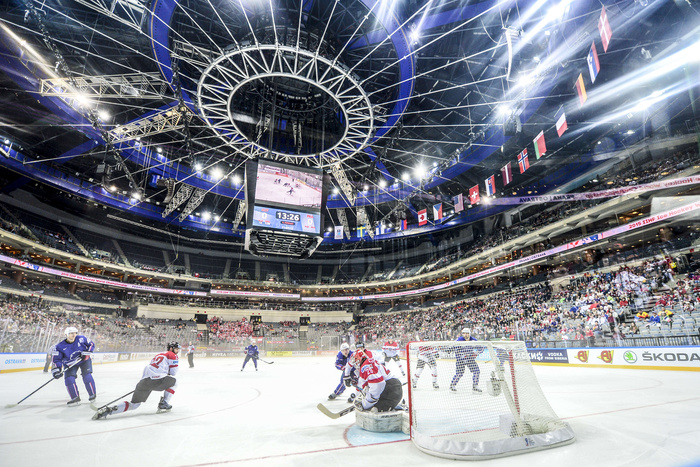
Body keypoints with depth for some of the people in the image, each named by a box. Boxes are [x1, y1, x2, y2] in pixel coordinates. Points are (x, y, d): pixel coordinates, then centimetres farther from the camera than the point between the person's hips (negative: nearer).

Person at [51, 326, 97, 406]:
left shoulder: (81, 339, -16)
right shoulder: (60, 346, -16)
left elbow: (91, 344, -2)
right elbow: (57, 359, -13)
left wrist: (87, 352, -17)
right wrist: (57, 369, -27)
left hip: (84, 360, -1)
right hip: (70, 364, 2)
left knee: (87, 376, -11)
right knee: (69, 379, -15)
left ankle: (93, 395, 6)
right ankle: (75, 398, 3)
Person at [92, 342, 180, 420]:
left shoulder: (158, 355, 31)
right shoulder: (172, 355, 6)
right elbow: (173, 372, 2)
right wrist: (168, 374, 25)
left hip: (144, 381, 7)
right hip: (157, 380, -7)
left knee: (134, 405, 17)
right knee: (174, 382, 17)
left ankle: (108, 410, -3)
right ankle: (164, 404, 12)